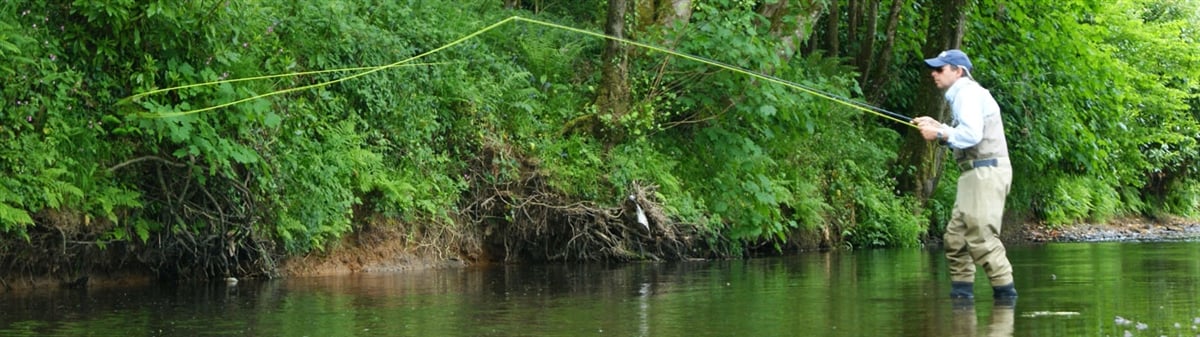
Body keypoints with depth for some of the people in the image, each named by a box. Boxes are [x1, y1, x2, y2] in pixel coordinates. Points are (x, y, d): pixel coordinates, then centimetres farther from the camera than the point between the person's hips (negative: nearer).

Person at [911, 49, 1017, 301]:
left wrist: (940, 134, -13)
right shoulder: (963, 94, 23)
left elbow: (972, 134, -22)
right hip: (978, 174, 11)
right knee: (956, 236, 9)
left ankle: (1005, 291, -10)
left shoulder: (968, 93, -10)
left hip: (986, 172, -11)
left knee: (982, 237, -13)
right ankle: (961, 292, 11)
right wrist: (938, 127, 16)